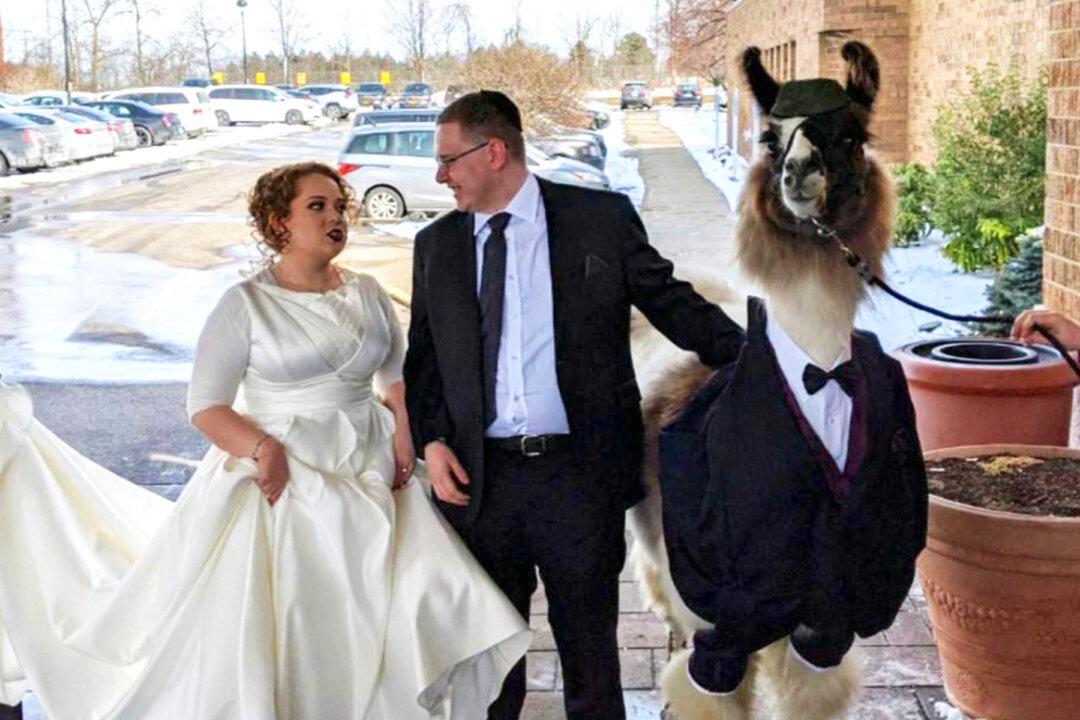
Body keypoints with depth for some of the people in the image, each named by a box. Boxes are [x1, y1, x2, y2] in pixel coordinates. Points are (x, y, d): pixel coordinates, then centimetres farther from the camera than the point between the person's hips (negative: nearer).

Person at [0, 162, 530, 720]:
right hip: (281, 480, -4)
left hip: (368, 479, 4)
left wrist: (403, 432, -1)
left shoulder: (367, 293, 7)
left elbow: (399, 375, 18)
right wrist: (262, 448, -22)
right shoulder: (246, 303, -6)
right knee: (265, 641, -2)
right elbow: (204, 406, -6)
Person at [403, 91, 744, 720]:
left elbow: (671, 303, 1)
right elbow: (423, 355, 13)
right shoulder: (436, 244, 9)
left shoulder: (603, 219, -1)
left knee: (589, 649, 11)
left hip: (581, 472, -2)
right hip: (480, 478, 3)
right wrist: (431, 439, -2)